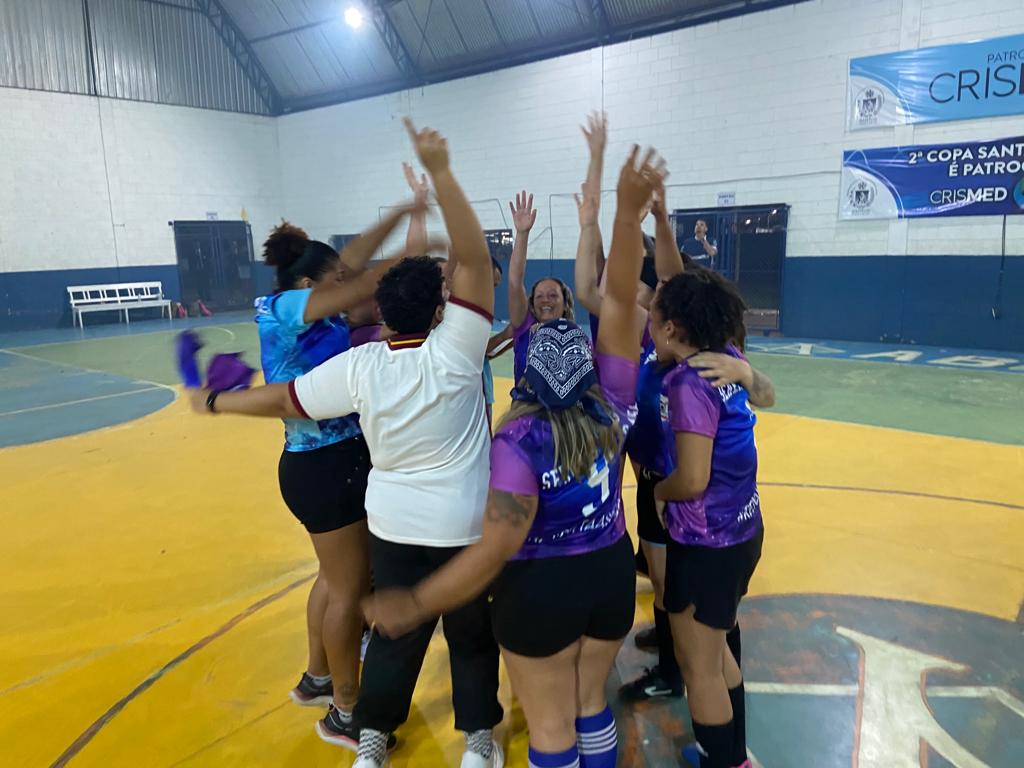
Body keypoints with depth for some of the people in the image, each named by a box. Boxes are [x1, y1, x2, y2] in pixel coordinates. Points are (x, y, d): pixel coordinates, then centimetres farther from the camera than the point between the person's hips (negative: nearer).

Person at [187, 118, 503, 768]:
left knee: (396, 631, 22)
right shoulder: (452, 350, -21)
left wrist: (215, 402, 15)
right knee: (473, 634, 18)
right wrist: (440, 172, -26)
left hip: (393, 522, 3)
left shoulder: (358, 365, -12)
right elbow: (474, 258, -24)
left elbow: (284, 400, -1)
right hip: (464, 525, -3)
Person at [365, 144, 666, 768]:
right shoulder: (612, 409, -13)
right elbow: (620, 300, -16)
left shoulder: (519, 442, -25)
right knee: (592, 706, 26)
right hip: (613, 573, 5)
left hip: (541, 590, -4)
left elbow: (495, 549, -28)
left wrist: (415, 605, -20)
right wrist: (629, 210, -24)